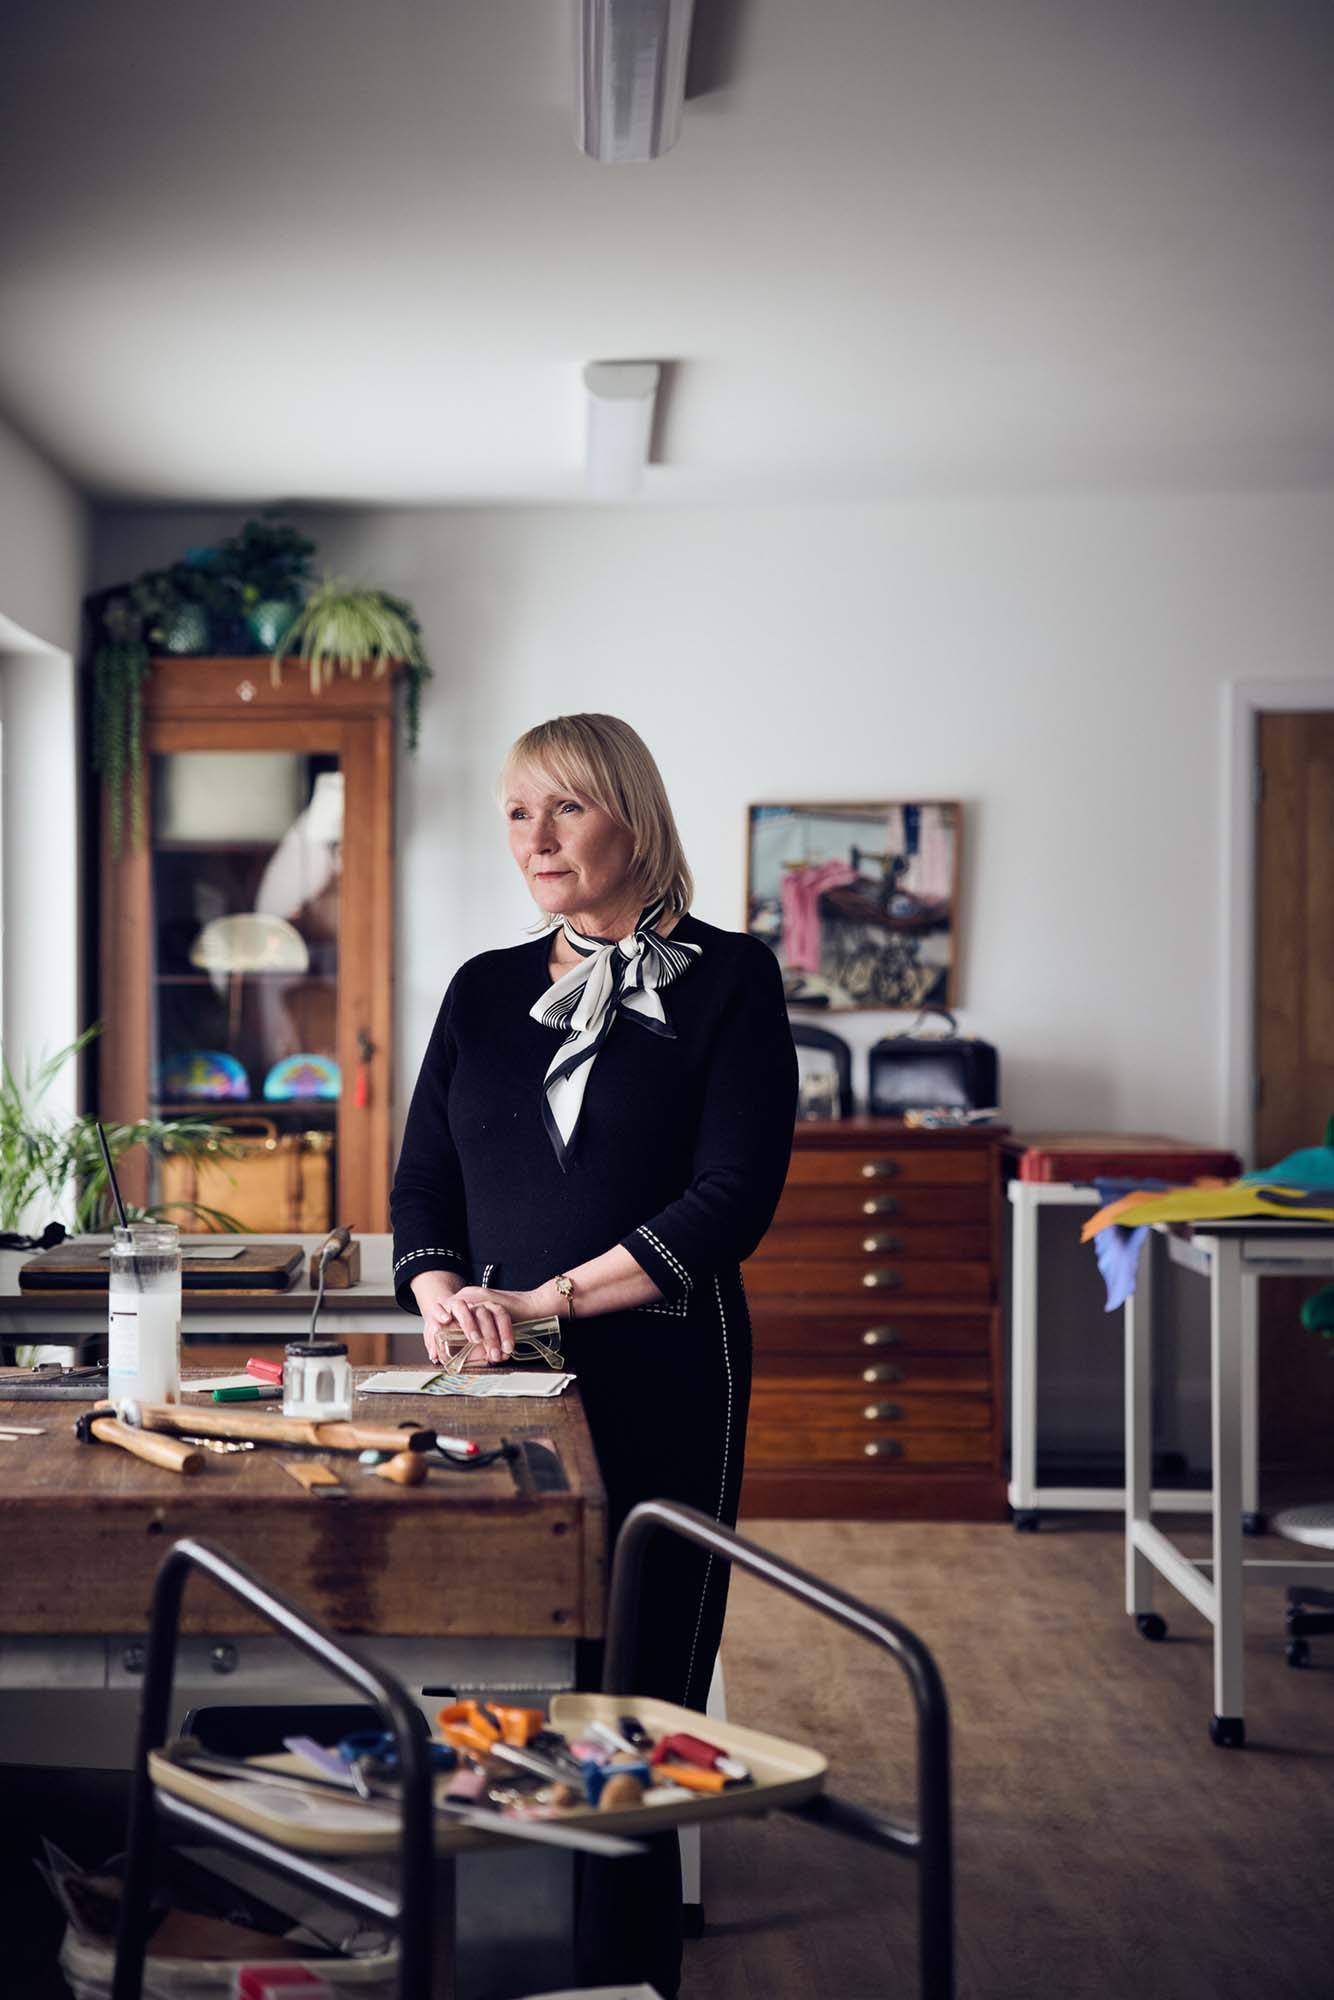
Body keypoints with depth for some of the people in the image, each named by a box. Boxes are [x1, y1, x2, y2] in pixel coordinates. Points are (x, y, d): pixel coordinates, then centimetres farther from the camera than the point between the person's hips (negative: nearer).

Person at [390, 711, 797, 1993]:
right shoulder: (485, 991, 15)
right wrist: (442, 1298, -8)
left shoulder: (727, 980, 1)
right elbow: (422, 1181, 13)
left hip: (660, 1379, -3)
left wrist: (550, 1297, -15)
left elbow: (733, 1198, -9)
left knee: (637, 1694, -4)